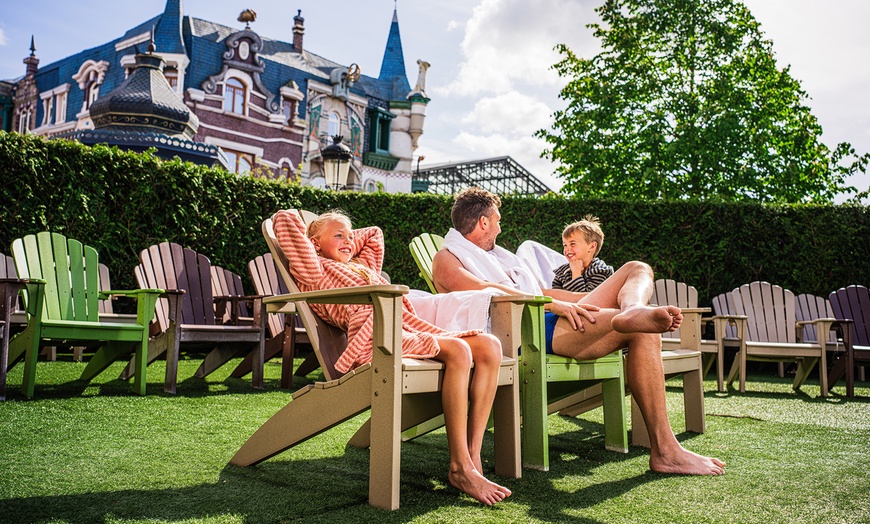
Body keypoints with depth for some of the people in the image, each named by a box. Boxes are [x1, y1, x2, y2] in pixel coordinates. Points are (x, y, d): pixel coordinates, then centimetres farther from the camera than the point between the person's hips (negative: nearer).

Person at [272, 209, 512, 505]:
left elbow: (374, 233, 54)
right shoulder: (317, 271, 13)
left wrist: (343, 244, 41)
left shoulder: (364, 265, 36)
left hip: (409, 330, 9)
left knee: (490, 346, -13)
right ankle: (459, 467, -26)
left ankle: (472, 456, -17)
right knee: (458, 351, -30)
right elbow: (285, 219, 7)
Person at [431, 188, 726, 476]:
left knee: (637, 269, 4)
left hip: (556, 320, 10)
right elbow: (483, 289, -14)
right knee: (642, 332, -22)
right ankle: (664, 453, -26)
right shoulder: (446, 259, 6)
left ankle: (633, 309, -35)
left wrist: (604, 300, 21)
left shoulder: (496, 254, 35)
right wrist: (553, 305, -21)